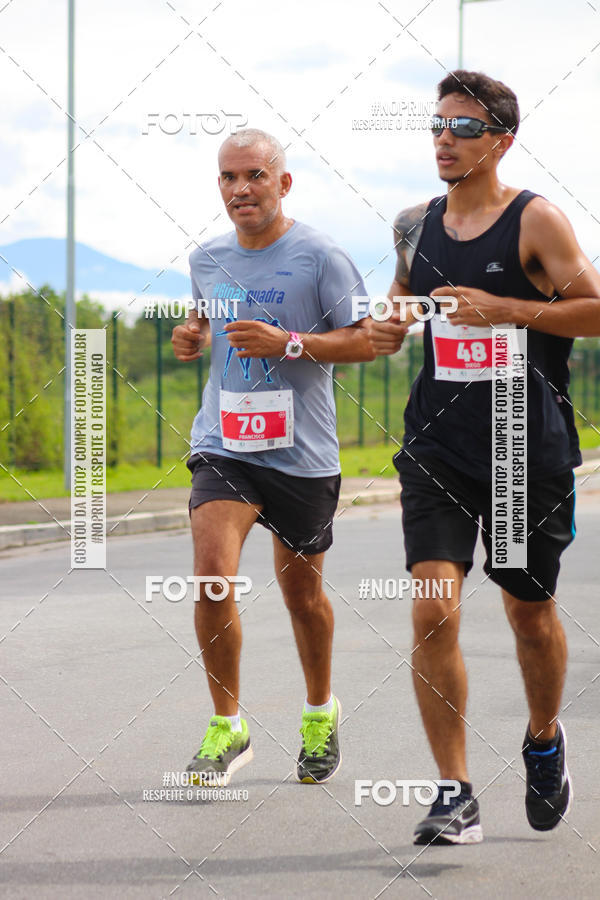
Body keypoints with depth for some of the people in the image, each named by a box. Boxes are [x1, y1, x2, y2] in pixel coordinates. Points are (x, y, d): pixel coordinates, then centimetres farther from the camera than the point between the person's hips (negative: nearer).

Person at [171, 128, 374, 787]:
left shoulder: (318, 256, -8)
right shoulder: (206, 260, 8)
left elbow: (369, 338, -9)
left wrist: (288, 343, -21)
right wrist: (193, 338, 4)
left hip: (302, 453, -2)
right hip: (223, 445, 2)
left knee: (301, 592, 12)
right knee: (211, 575, -18)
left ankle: (321, 713, 38)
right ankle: (226, 728, -4)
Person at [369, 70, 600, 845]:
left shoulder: (536, 221, -7)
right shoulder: (418, 224, 8)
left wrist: (501, 309, -19)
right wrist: (387, 329, 5)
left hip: (529, 448, -3)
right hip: (439, 445, 3)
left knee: (530, 612, 12)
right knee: (432, 615, -12)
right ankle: (455, 795, -5)